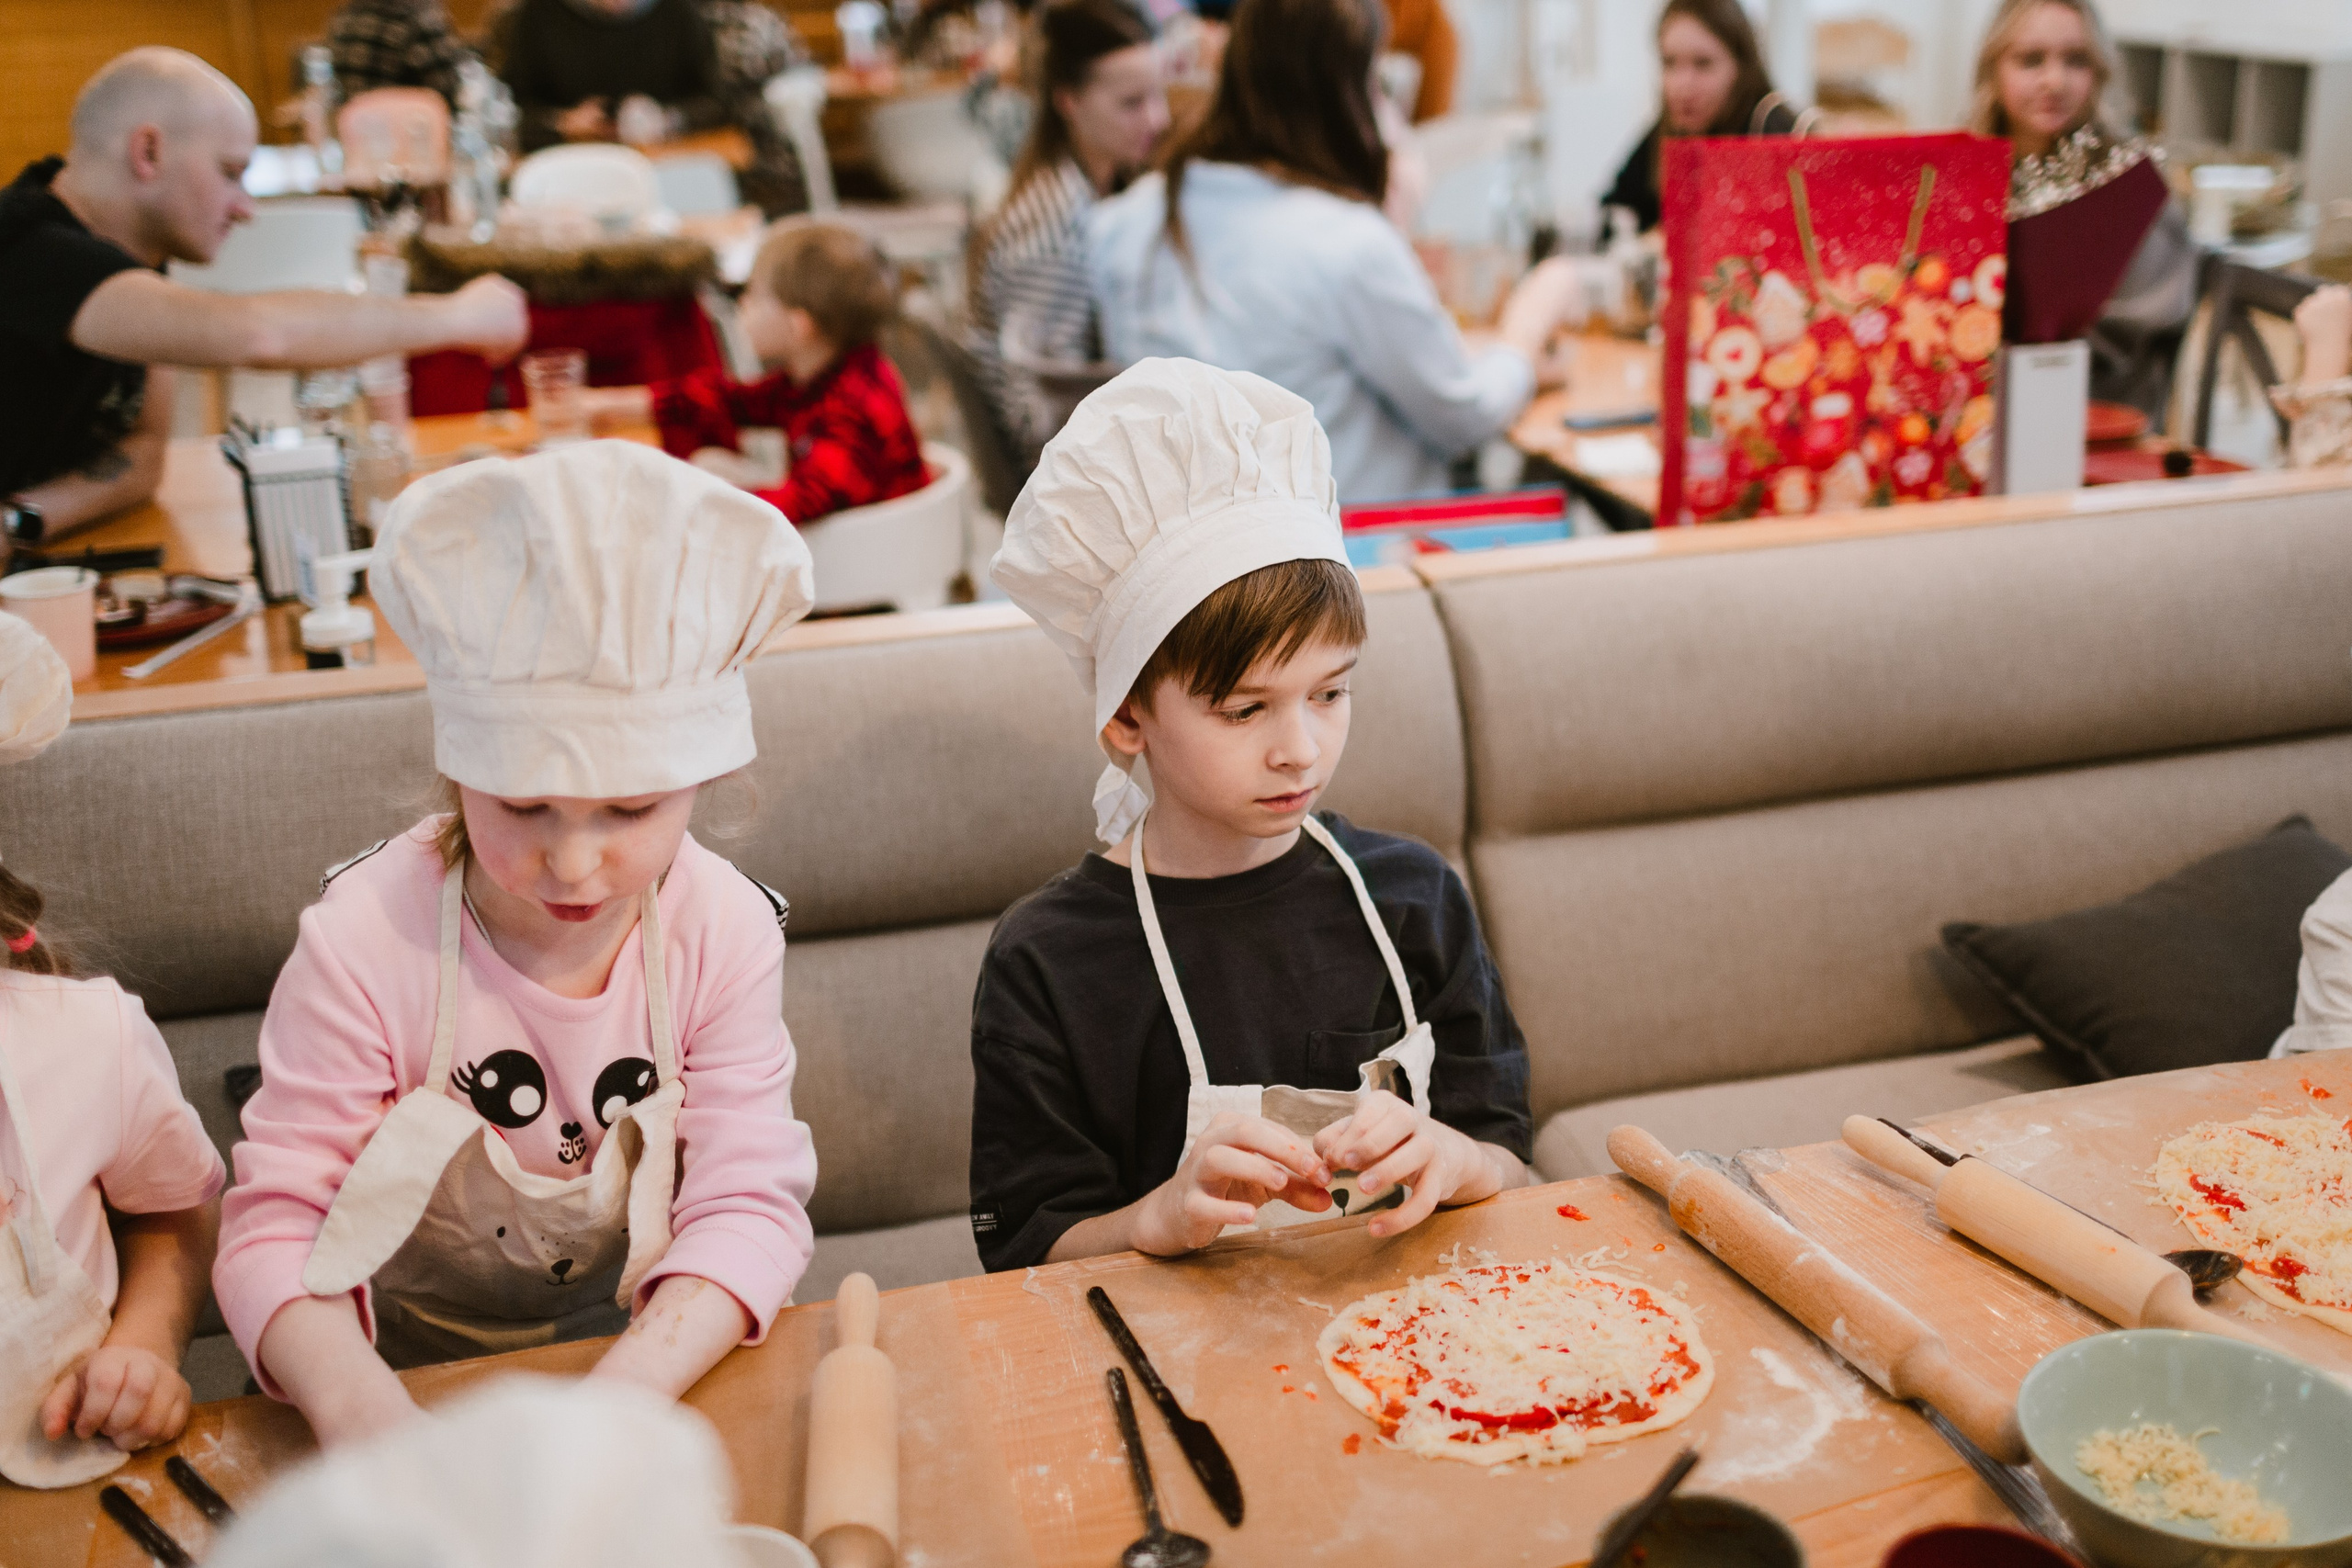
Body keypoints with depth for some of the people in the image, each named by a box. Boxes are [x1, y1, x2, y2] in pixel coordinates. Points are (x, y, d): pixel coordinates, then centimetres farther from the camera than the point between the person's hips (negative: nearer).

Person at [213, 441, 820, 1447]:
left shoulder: (727, 930, -13)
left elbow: (747, 1202, -15)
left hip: (635, 1352, 3)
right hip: (412, 1370, -3)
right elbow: (277, 1221, -17)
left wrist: (626, 1393, -33)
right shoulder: (365, 939, -19)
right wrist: (355, 1404, -37)